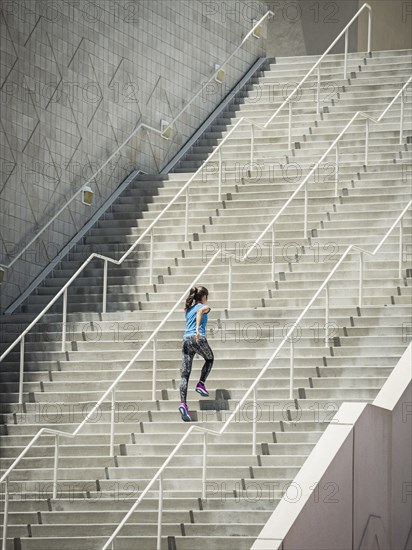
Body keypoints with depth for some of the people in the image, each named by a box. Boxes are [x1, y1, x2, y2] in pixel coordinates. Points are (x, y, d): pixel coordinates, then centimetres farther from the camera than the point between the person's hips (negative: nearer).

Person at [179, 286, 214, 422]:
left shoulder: (188, 310, 24)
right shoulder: (204, 307, 6)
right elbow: (200, 312, -15)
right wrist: (198, 330, -28)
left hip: (186, 339, 5)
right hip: (199, 339, -5)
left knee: (185, 374, -2)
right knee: (209, 359, 29)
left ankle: (183, 403, -17)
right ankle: (201, 384, 15)